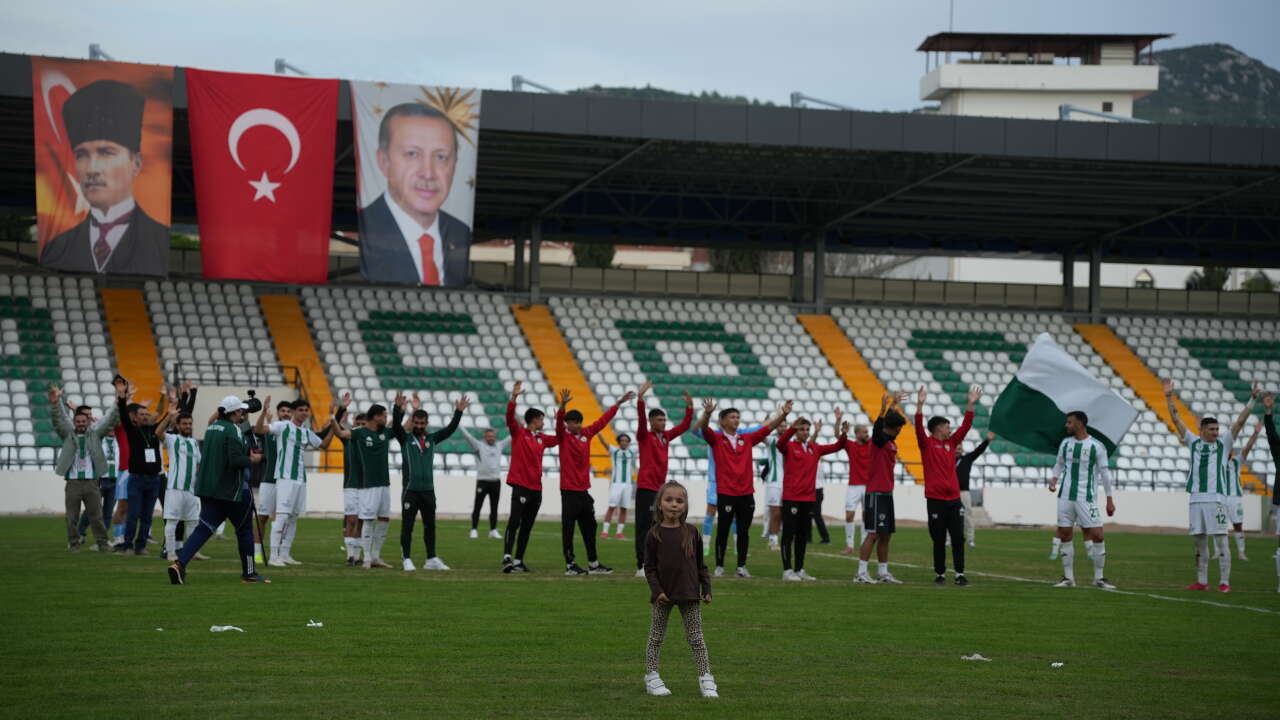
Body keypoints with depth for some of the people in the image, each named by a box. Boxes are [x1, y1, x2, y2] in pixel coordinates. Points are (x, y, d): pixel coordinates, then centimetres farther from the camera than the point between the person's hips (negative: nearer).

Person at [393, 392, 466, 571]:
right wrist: (398, 409, -32)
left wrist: (459, 412, -8)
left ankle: (431, 560, 16)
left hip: (428, 491, 4)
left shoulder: (432, 439, 11)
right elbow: (396, 427, -16)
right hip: (410, 491, -4)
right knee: (407, 526, -2)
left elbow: (450, 429, 5)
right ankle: (406, 560, 3)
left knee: (430, 526, 9)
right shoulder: (405, 438, 2)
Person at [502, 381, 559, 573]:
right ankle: (507, 557, -25)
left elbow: (559, 438, 30)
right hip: (520, 485, -7)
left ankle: (519, 561, 13)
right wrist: (514, 397, -31)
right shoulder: (518, 433, -2)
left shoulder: (542, 438, 16)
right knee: (514, 521, -17)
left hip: (536, 488, 7)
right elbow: (510, 417, -18)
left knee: (527, 526, 9)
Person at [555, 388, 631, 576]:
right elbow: (559, 421, -24)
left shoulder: (586, 434, 9)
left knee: (589, 528, 11)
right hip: (569, 491, -6)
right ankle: (570, 565, 0)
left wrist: (619, 403, 20)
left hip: (584, 490, 6)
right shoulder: (563, 437, -6)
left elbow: (603, 420, 17)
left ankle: (593, 564, 19)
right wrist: (562, 404, -42)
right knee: (568, 528, -3)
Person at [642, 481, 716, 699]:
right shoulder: (654, 534, -5)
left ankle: (705, 678, 6)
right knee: (656, 637, 9)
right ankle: (651, 677, 18)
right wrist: (657, 590, -14)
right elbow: (649, 567, -4)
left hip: (689, 595, 1)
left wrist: (706, 589, 4)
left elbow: (700, 564, 8)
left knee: (696, 638, 3)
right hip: (663, 595, -1)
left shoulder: (691, 532, 2)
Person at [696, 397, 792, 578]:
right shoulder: (716, 439, 0)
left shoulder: (747, 439, 11)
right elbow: (704, 428, -18)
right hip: (725, 494, -4)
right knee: (723, 531, 2)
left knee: (744, 531, 6)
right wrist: (707, 413, -39)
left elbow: (768, 428, 9)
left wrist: (783, 414, -5)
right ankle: (719, 566, 10)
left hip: (746, 494, 4)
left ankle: (741, 567, 11)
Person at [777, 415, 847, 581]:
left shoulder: (814, 448, 11)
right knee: (789, 535, -3)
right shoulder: (789, 447, -4)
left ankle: (799, 569, 18)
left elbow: (836, 447, 12)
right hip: (791, 498, -6)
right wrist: (793, 427, -41)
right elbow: (781, 443, -27)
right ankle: (787, 570, -2)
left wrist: (843, 434, -7)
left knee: (803, 536, 11)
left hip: (809, 498, 6)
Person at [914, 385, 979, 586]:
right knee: (939, 540, 1)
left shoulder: (951, 442, 14)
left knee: (958, 538, 0)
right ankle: (940, 574, 9)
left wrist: (971, 404, 4)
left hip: (954, 498, 4)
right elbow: (919, 427, -16)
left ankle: (960, 574, 2)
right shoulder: (927, 444, -1)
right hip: (935, 499, -4)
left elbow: (966, 425, 11)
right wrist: (920, 405, -28)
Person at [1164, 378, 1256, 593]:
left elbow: (1240, 421, 1)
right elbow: (1176, 420, 12)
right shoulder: (1193, 442, 12)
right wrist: (1169, 397, 6)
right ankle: (1201, 581, 15)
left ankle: (1224, 582, -4)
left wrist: (1252, 400, -6)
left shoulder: (1223, 443, 7)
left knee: (1221, 540, -5)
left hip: (1215, 498, -3)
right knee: (1200, 541, 8)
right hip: (1195, 498, 3)